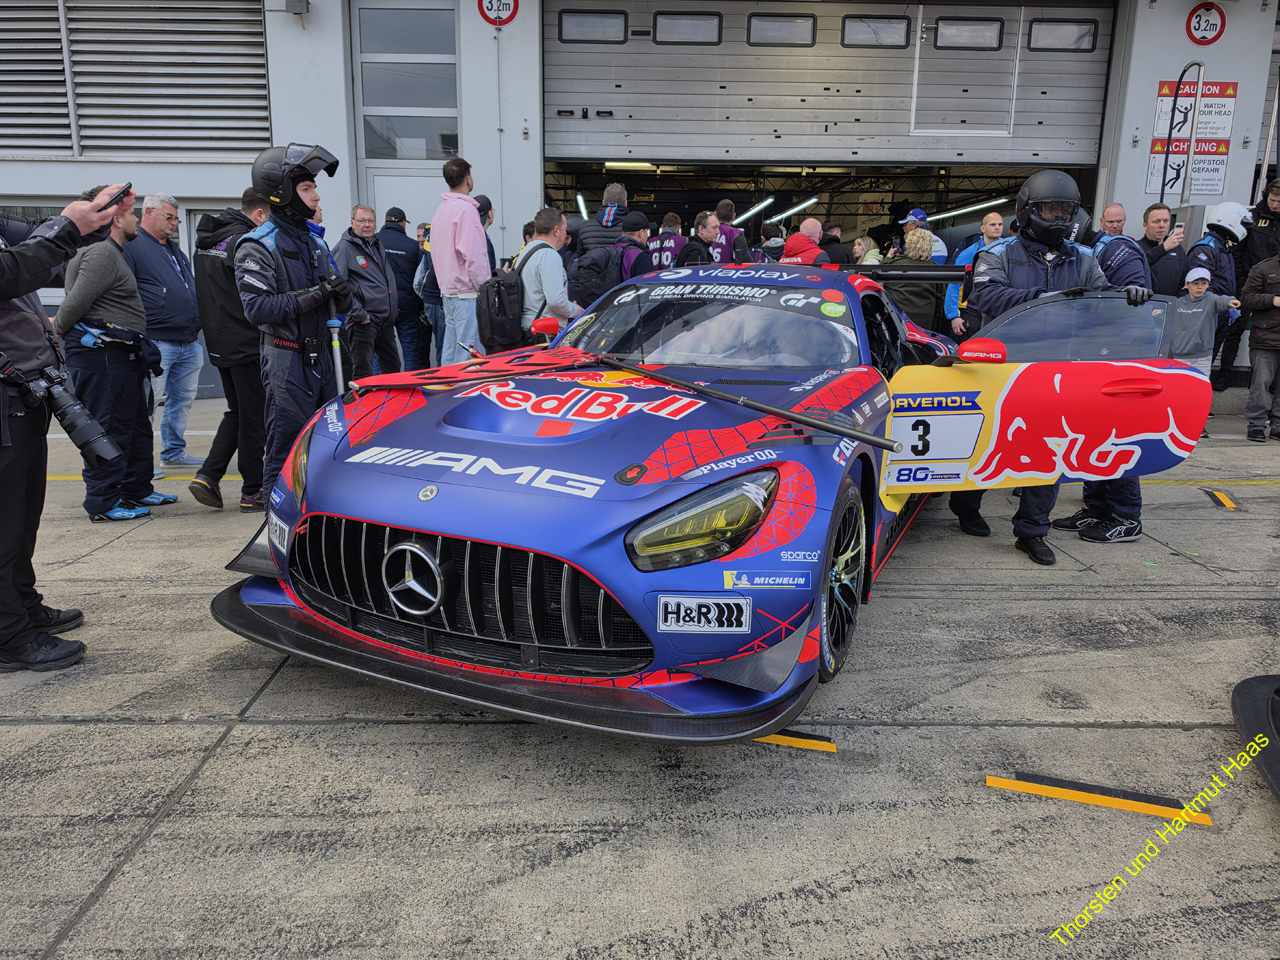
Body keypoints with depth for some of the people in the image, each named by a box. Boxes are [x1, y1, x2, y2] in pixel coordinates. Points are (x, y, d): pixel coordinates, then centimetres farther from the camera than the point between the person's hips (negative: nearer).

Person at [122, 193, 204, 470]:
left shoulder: (174, 250, 22)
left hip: (189, 341, 9)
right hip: (156, 343, -8)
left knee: (182, 400, 13)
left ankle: (174, 452, 24)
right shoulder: (132, 246, -5)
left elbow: (192, 288, 30)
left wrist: (198, 322, 21)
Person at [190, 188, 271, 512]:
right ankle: (253, 492, 8)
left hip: (219, 342, 9)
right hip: (246, 343, -9)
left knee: (237, 412, 20)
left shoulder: (206, 239, 13)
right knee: (253, 417, 0)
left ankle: (209, 475, 11)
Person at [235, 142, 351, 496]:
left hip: (321, 356, 8)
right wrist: (312, 296, -23)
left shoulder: (314, 241, 17)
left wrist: (341, 292, -4)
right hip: (287, 359, -8)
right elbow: (256, 307, -19)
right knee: (286, 449, -4)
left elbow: (340, 303, 20)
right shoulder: (258, 246, -7)